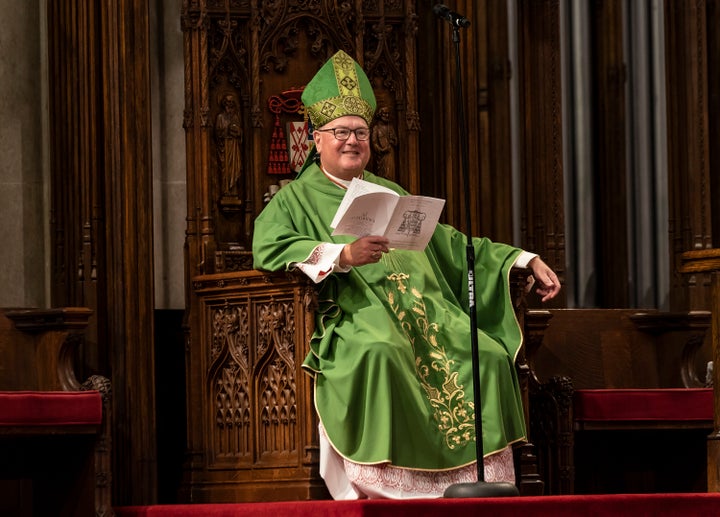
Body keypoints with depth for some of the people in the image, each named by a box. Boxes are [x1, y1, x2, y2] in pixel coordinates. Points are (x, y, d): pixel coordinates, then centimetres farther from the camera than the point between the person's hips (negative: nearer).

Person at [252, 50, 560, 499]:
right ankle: (383, 482, -38)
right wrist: (342, 255, -23)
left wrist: (526, 260, 22)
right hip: (354, 313, -5)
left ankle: (483, 481, -20)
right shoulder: (298, 198, 11)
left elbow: (451, 244, 32)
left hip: (421, 308, 6)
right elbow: (268, 246, -9)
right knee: (380, 352, -40)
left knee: (489, 355, -20)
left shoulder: (391, 194, 30)